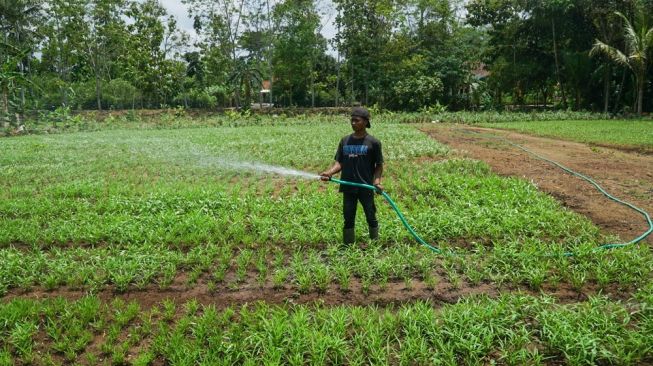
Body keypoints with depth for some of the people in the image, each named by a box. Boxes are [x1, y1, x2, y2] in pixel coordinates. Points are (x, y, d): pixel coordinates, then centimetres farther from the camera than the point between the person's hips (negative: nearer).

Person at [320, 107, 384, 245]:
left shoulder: (373, 142, -4)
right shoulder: (345, 141, 7)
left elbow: (379, 165, -1)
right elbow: (339, 162, 4)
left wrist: (377, 180, -17)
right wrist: (329, 172, -14)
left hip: (366, 187, -3)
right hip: (348, 187, 3)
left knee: (371, 217, 9)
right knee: (348, 218, 9)